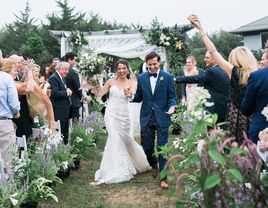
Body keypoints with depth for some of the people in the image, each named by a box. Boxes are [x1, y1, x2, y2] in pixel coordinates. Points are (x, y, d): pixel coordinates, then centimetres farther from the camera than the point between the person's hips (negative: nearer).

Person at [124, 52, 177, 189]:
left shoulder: (167, 77, -3)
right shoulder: (141, 78, 5)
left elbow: (172, 96, -1)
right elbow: (139, 97, 9)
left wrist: (172, 107, -21)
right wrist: (131, 96, -11)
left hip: (162, 117, -3)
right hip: (146, 117, 3)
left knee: (162, 147, -3)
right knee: (147, 146, 11)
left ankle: (163, 177, 6)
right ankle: (154, 165, 41)